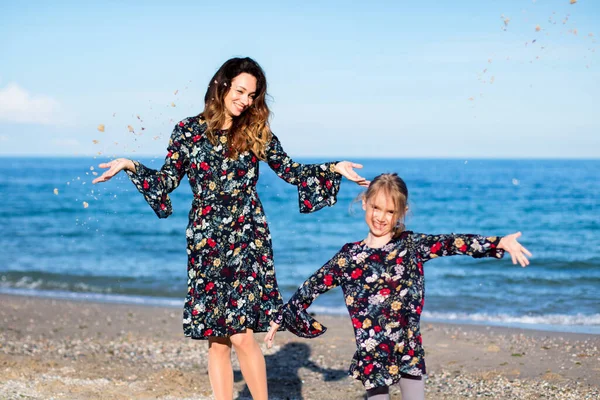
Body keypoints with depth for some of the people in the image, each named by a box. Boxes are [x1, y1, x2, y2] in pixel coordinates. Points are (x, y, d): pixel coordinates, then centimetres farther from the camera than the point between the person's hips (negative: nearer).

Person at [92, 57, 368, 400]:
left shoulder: (257, 133, 3)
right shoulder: (188, 131, 3)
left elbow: (290, 171, 11)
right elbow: (166, 181, 6)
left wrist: (335, 169, 1)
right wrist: (131, 166, -8)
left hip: (247, 241, -1)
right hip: (206, 244, 1)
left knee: (241, 334, -11)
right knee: (217, 340, 5)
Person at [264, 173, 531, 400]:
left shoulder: (410, 244, 0)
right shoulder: (349, 256, 2)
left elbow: (453, 243, -13)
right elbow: (312, 287, 9)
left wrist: (500, 243, -26)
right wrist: (279, 319, 12)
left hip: (410, 351, 0)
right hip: (372, 355, 0)